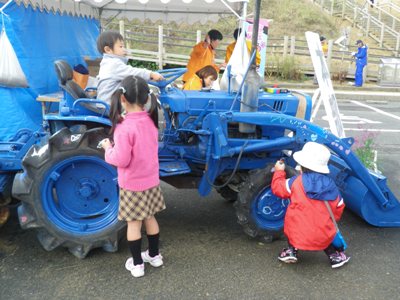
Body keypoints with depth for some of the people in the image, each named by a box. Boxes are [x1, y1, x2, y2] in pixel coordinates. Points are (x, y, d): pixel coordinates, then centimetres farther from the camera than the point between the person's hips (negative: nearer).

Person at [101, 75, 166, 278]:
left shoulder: (125, 127, -24)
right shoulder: (150, 121, -2)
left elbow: (121, 160, -23)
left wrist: (108, 148, -6)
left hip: (132, 185, -6)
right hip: (151, 181, 6)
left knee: (133, 223, 8)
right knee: (150, 218, 20)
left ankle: (137, 264, 21)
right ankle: (154, 255, 35)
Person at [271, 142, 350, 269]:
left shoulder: (296, 182, -10)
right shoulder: (331, 185, 0)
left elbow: (278, 188, 4)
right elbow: (338, 208, 10)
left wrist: (279, 171, 20)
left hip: (298, 236, -3)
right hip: (324, 238, 3)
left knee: (292, 222, 31)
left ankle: (291, 251, 18)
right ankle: (336, 255, 23)